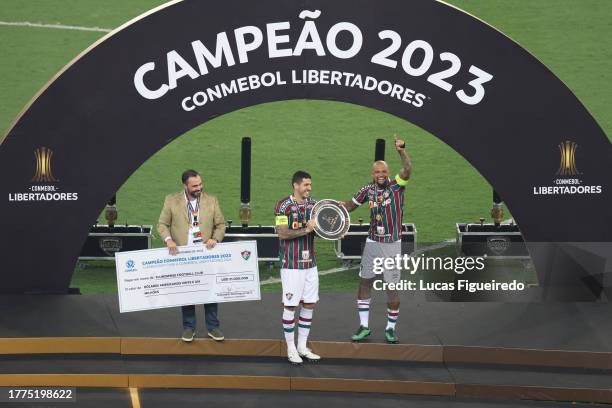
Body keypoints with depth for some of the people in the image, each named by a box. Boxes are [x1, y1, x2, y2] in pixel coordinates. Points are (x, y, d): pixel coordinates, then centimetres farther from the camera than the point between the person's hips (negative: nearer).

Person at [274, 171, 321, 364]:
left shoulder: (313, 204, 8)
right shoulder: (284, 205, -11)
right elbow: (282, 233, -17)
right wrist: (306, 230, -23)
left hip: (310, 262, 6)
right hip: (291, 264, -6)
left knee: (309, 304, 9)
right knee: (290, 305, 0)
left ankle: (302, 346, 21)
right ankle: (291, 348, 12)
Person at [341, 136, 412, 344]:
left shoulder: (397, 185, -9)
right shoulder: (368, 189, 1)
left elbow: (407, 170, -29)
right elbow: (351, 204, 17)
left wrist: (402, 151, -45)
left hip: (392, 245, -4)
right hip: (372, 243, 4)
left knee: (392, 287, 1)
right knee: (364, 282, 6)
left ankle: (391, 328, 18)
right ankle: (364, 326, 18)